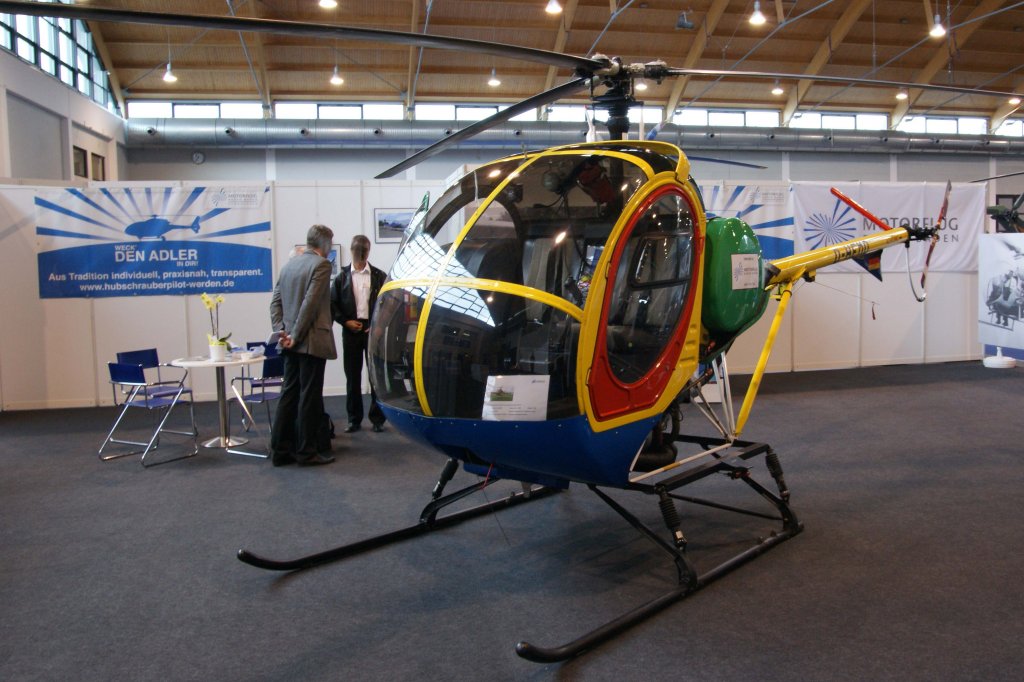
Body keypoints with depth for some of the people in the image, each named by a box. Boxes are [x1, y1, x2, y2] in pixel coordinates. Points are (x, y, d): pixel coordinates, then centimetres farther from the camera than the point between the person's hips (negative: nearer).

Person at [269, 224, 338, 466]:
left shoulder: (289, 264, 13)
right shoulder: (321, 264, -10)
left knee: (289, 394, 11)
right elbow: (311, 303, -17)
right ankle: (306, 452, 4)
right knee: (310, 396, -1)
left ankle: (280, 450, 15)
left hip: (292, 343, 7)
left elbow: (275, 302, 9)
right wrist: (296, 336, -13)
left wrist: (281, 331, 2)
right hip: (313, 341, -7)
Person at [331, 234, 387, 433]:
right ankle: (354, 419, 13)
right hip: (351, 330, 1)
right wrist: (345, 321, -6)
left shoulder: (379, 276, 5)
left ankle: (378, 419, 8)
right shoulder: (343, 276, 7)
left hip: (373, 330, -1)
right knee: (352, 377, 5)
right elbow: (333, 304, 7)